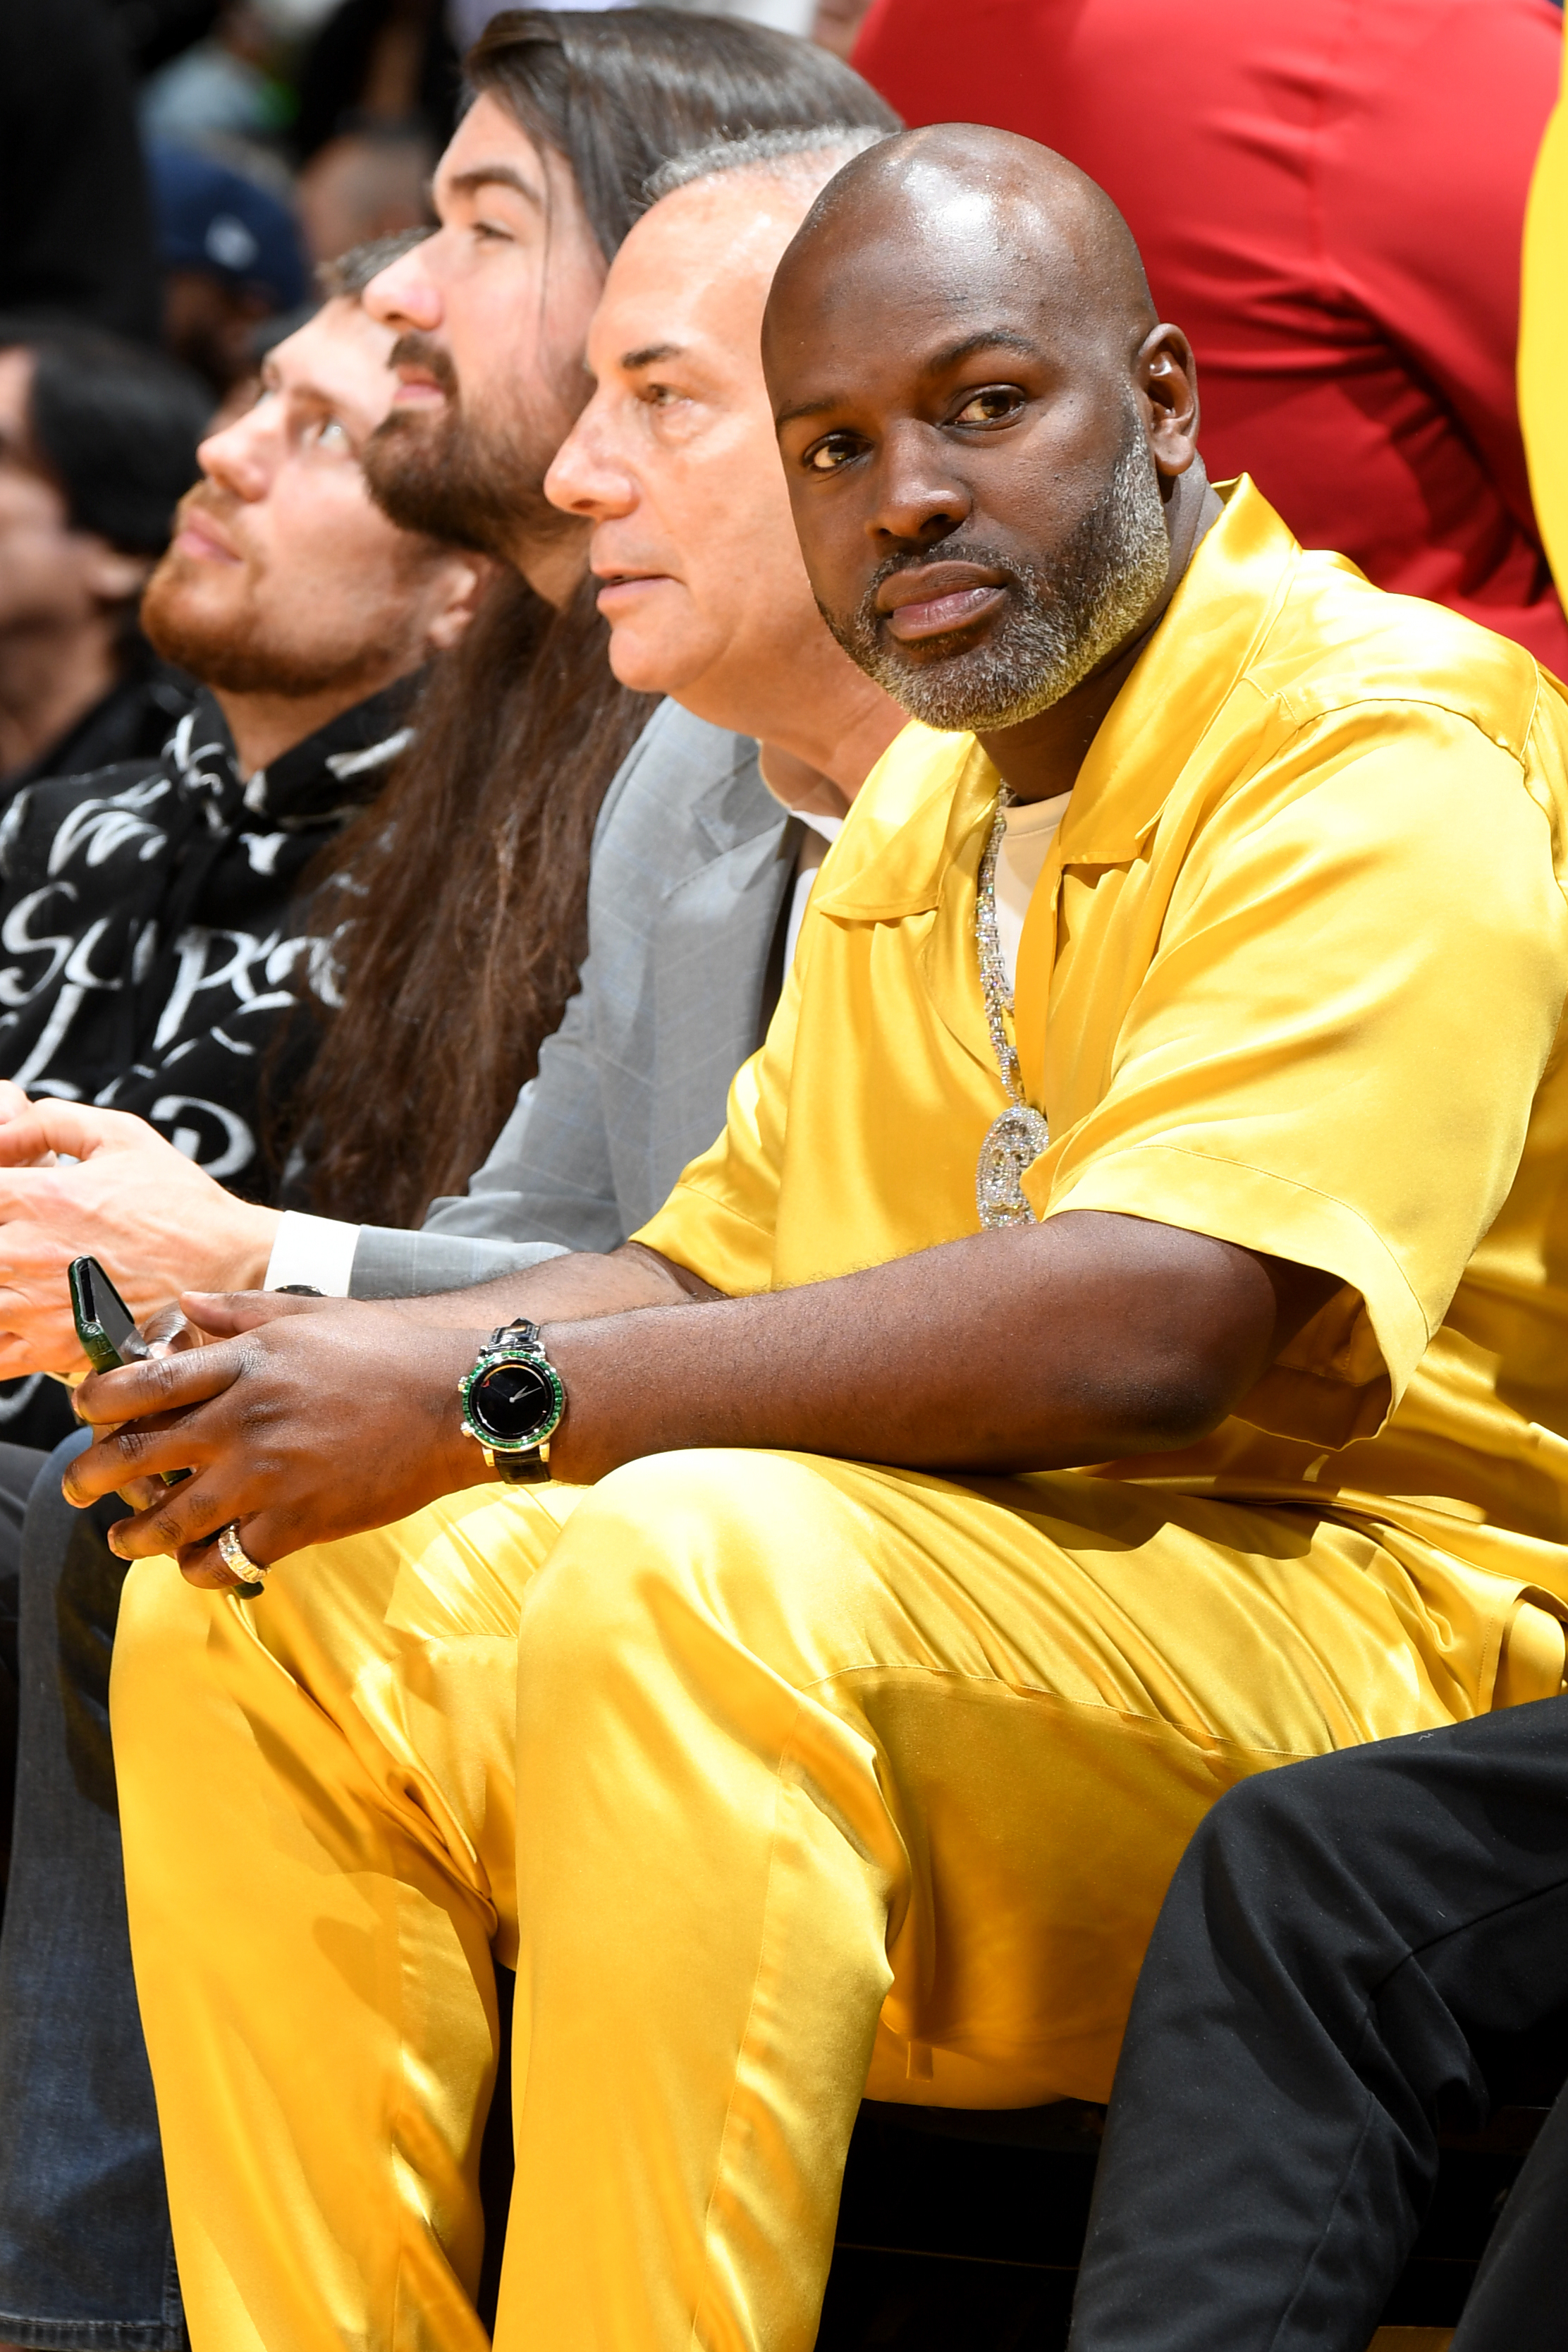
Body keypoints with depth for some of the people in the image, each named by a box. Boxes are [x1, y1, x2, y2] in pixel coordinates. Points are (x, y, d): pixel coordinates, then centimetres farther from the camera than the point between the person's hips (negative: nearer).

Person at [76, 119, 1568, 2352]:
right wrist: (341, 1360, -1)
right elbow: (714, 1265, 22)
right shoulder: (923, 804, 21)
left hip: (1383, 1619, -9)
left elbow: (1160, 1327, -24)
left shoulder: (1383, 746, -10)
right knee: (245, 1620, -4)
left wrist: (489, 1403, -23)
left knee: (688, 1573, -34)